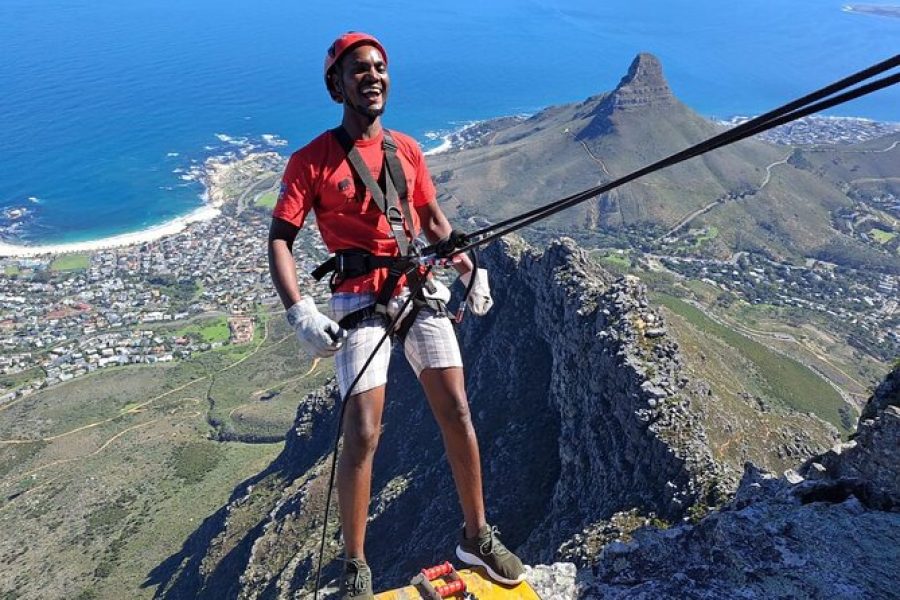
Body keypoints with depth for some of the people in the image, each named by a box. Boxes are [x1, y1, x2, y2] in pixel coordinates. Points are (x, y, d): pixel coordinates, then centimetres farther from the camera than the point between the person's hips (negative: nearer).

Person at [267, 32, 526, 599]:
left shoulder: (407, 150, 12)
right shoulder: (311, 160, -2)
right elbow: (280, 240, -4)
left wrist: (471, 269, 9)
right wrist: (300, 311, -18)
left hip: (419, 290, 5)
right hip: (359, 302, -4)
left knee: (457, 413, 2)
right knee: (363, 432, -10)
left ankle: (477, 536, 21)